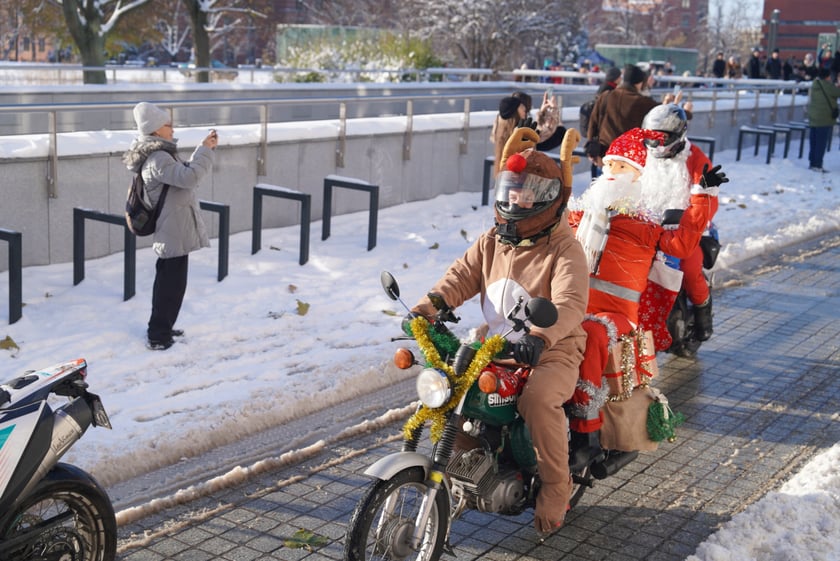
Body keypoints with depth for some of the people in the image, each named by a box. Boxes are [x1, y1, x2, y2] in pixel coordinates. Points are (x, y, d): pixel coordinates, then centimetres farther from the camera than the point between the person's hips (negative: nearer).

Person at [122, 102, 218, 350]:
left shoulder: (160, 155, 12)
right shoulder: (157, 159, -20)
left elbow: (186, 172, 22)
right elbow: (189, 177, -31)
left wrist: (206, 150, 9)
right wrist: (204, 150, -21)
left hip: (171, 231, 11)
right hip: (175, 232, -11)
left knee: (168, 281, 20)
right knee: (172, 284, -4)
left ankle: (161, 329, 31)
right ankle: (158, 335, 3)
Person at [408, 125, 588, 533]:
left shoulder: (564, 250, -12)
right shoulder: (492, 242, 9)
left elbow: (569, 303, -28)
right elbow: (459, 278, 4)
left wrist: (539, 336, -48)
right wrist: (424, 310, -15)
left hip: (551, 353, -6)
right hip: (494, 348, 7)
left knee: (538, 398, -34)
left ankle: (555, 487, -11)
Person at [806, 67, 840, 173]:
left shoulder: (814, 85, 10)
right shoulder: (827, 86, -14)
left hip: (812, 119, 8)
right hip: (825, 120, -8)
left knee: (813, 142, 12)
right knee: (821, 143, -3)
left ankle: (812, 163, 17)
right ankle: (817, 165, -3)